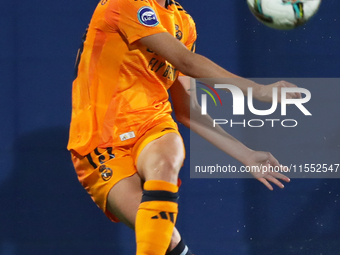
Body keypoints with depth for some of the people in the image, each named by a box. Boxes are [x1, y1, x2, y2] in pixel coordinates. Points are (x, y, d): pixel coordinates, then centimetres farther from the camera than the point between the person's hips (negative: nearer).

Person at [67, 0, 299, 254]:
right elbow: (186, 62, -17)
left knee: (163, 165, -33)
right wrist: (260, 91, -16)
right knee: (160, 233, -26)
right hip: (101, 145, -5)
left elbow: (185, 110, 16)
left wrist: (245, 154, 13)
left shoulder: (182, 21, 13)